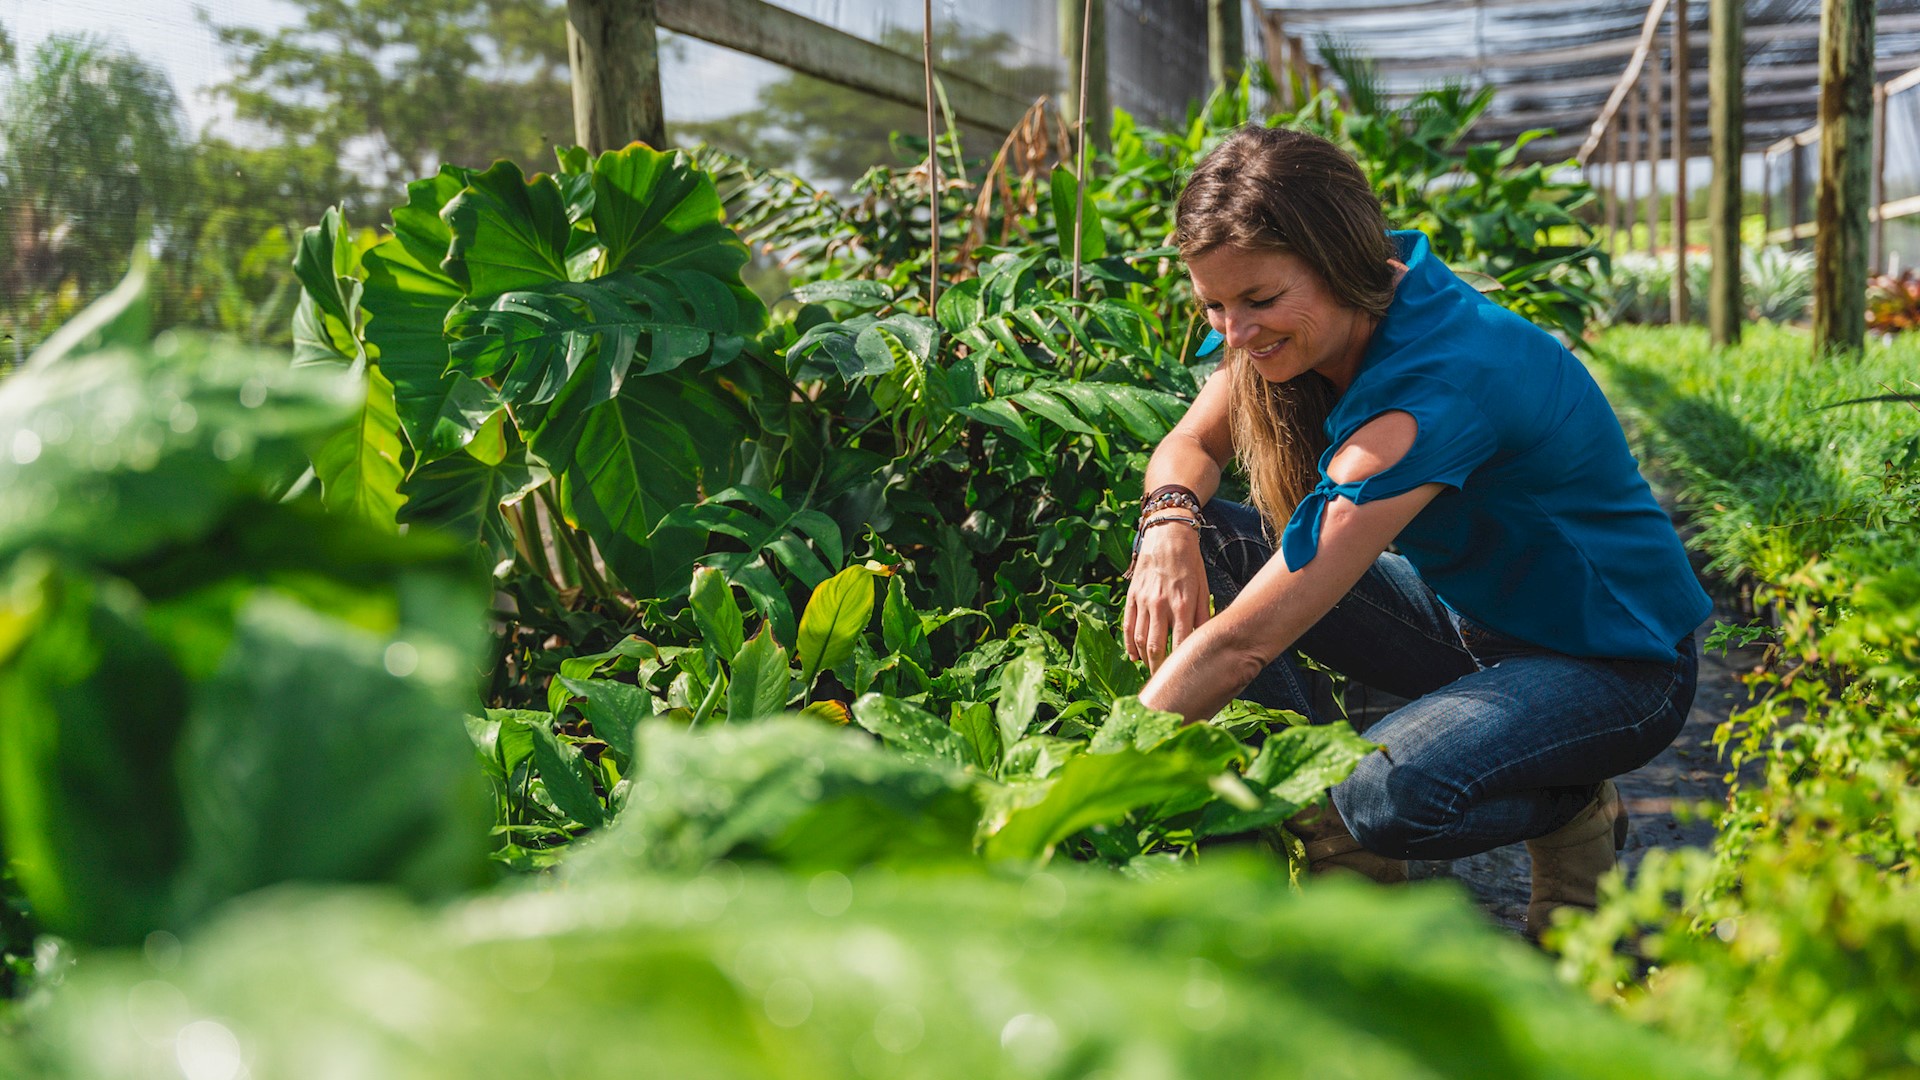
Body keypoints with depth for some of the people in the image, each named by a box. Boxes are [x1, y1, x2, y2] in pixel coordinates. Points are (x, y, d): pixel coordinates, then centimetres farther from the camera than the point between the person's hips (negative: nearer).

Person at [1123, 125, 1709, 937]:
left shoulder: (1433, 389, -34)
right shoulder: (1343, 310, -11)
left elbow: (1243, 642, -36)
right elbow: (1190, 444, 2)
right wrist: (1170, 522, -22)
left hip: (1614, 664, -8)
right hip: (1466, 611, 8)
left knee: (1389, 795, -36)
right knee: (1202, 544, -10)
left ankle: (1574, 808, -1)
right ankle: (1332, 845, -6)